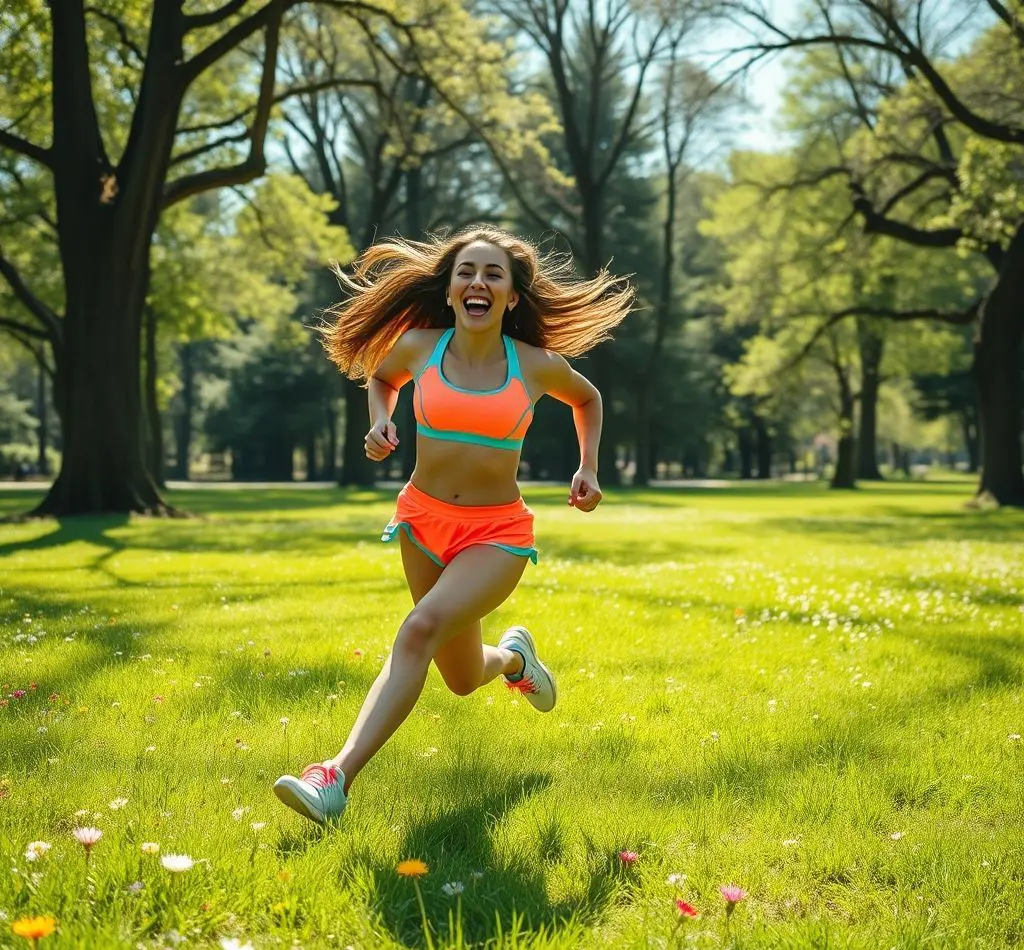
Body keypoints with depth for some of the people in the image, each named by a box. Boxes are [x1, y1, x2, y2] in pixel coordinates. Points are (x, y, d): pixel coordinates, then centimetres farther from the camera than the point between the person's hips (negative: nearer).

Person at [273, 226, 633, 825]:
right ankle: (513, 656, 51)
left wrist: (589, 467, 5)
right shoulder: (418, 347, -5)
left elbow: (588, 398, 16)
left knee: (422, 629, -30)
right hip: (423, 520, 3)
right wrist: (380, 421, -1)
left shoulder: (537, 366, -7)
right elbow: (380, 377, 19)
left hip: (497, 534, -3)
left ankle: (339, 779, -36)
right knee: (462, 679, 14)